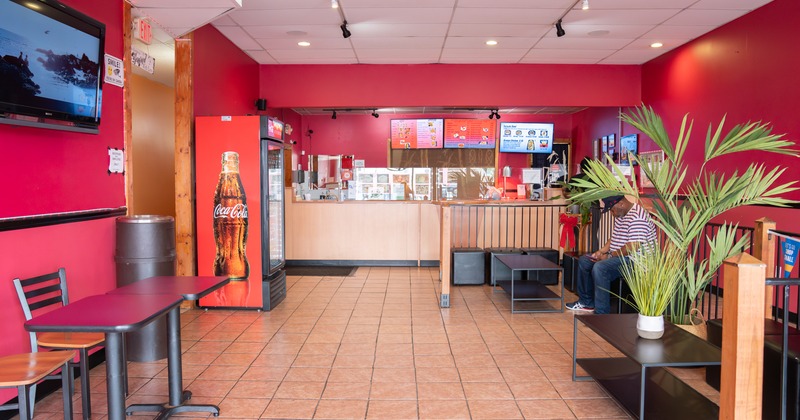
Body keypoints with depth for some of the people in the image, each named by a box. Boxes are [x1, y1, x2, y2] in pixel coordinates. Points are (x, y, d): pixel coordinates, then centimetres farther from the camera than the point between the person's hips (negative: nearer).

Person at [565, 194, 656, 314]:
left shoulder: (637, 217, -23)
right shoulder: (620, 214, 11)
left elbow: (633, 247, -29)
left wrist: (609, 255, -20)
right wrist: (602, 250, 4)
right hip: (617, 256, 11)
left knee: (599, 267, -32)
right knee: (584, 261, 12)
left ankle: (601, 314, -25)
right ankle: (586, 302, 20)